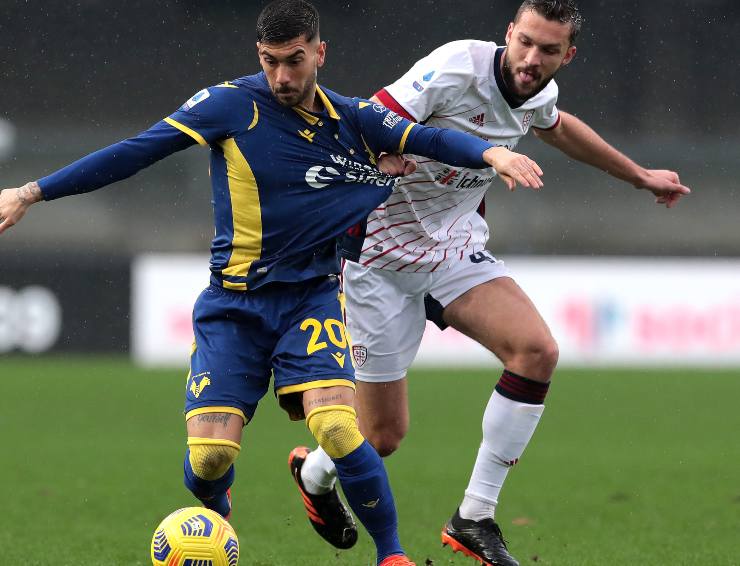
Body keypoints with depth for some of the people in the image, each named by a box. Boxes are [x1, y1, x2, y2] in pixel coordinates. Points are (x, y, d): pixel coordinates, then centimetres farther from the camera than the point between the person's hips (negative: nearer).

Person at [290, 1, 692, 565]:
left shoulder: (539, 93, -1)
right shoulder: (457, 69, -24)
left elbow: (558, 126, 25)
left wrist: (640, 175, 35)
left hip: (457, 246, 6)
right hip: (383, 250, -6)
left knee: (538, 350, -20)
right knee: (384, 436, -3)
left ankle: (474, 519, -9)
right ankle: (312, 471, 37)